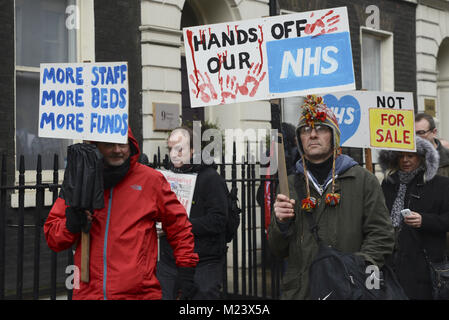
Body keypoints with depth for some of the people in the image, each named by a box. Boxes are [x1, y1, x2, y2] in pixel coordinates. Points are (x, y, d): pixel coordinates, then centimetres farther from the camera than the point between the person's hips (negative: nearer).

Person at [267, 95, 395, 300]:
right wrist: (281, 223, -7)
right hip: (299, 291, 2)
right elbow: (278, 250, 13)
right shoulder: (290, 185, 12)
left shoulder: (363, 180, 4)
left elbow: (381, 235, -1)